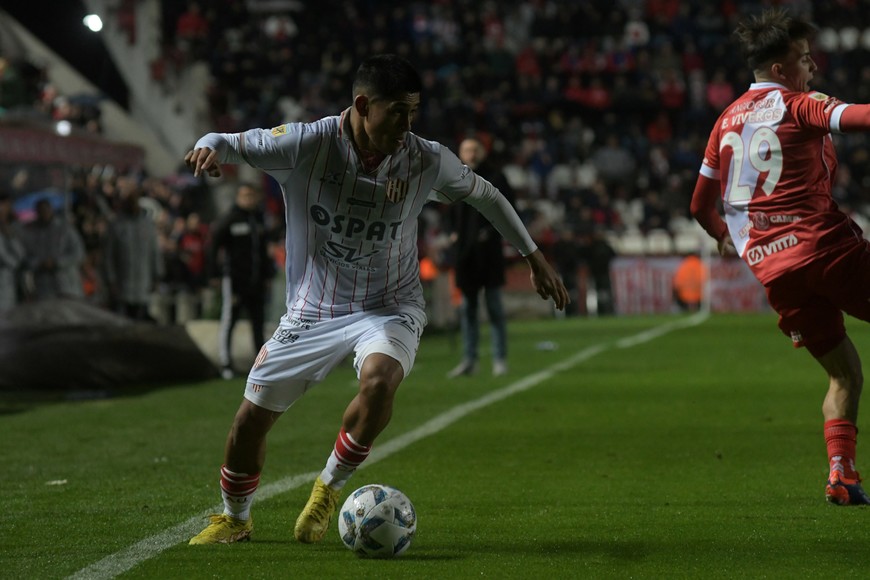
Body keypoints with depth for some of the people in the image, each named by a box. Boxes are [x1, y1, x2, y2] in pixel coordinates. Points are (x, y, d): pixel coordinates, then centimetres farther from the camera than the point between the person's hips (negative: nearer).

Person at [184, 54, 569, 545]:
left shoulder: (427, 161, -12)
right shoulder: (306, 145, -17)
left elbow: (485, 195, 7)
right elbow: (229, 144, -7)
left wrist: (535, 259, 12)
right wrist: (210, 149, -33)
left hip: (390, 309, -1)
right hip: (312, 310, 1)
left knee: (379, 380, -34)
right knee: (251, 419, 1)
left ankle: (330, 488, -8)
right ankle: (235, 518, 32)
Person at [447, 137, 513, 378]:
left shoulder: (495, 177, -3)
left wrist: (492, 232, -13)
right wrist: (453, 232, 5)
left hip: (488, 250, -4)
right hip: (464, 250, 4)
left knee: (494, 305, 0)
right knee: (467, 307, 7)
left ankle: (500, 359, 5)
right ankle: (468, 360, 12)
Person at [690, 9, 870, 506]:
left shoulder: (727, 120, 19)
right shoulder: (797, 105, 0)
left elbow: (702, 206, 25)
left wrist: (726, 236, 43)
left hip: (770, 268, 6)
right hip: (824, 243, -6)